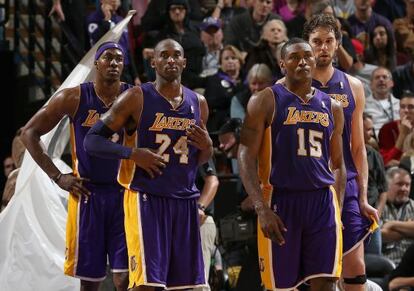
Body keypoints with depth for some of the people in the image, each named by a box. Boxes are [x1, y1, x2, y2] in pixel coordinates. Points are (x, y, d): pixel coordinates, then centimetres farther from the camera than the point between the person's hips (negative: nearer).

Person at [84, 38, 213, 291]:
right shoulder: (137, 99, -4)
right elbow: (92, 141, -5)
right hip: (146, 198, -5)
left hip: (185, 201, 5)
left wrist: (207, 146, -1)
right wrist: (133, 153, -18)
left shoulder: (198, 103, 11)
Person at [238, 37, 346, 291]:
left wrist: (339, 209, 9)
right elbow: (246, 157, -6)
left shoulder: (331, 107, 14)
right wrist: (262, 210, -16)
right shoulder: (266, 101, 0)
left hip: (322, 201, 3)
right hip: (280, 200, -3)